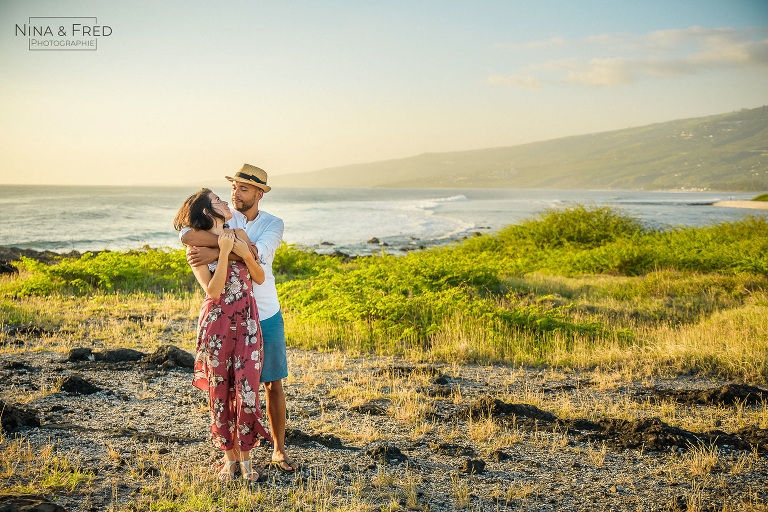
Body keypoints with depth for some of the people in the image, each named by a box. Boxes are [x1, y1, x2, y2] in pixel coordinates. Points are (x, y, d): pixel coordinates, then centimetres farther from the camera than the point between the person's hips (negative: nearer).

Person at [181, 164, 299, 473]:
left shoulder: (273, 224, -1)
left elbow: (257, 252, -23)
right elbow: (187, 236, -23)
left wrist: (214, 253, -32)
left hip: (267, 316, 1)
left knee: (274, 385, 8)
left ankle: (279, 450, 22)